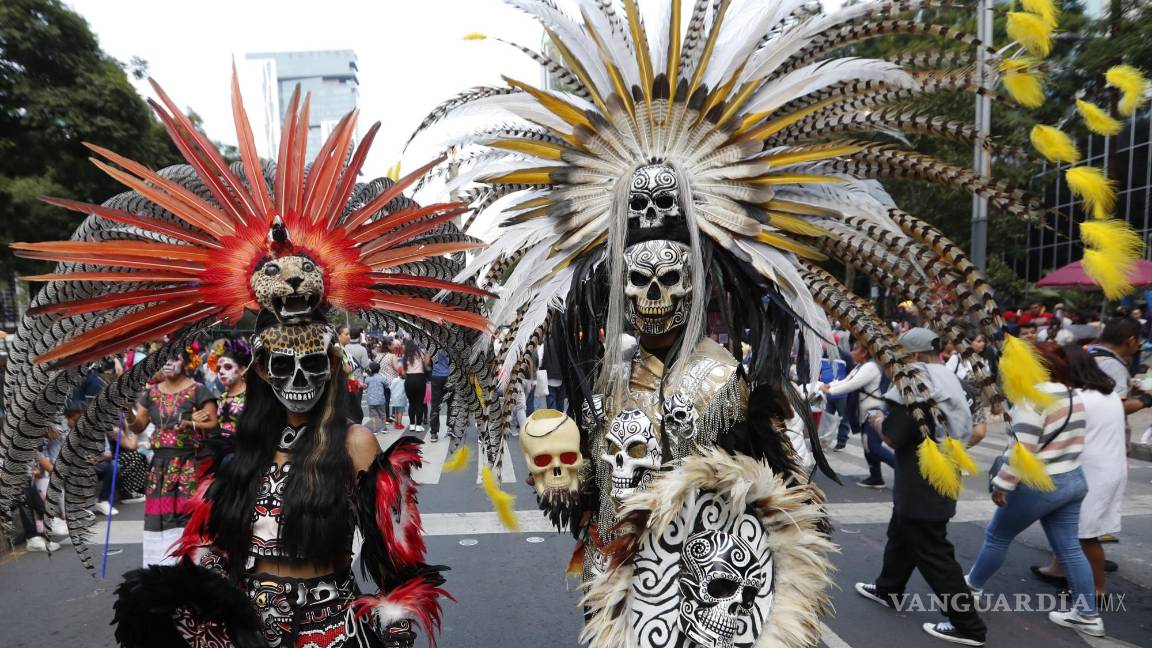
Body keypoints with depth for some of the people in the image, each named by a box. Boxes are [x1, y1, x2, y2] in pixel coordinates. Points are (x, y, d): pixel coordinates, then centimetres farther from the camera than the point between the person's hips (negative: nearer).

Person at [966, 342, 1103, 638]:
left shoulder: (1031, 400, -23)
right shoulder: (1074, 397, 5)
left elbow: (1021, 450, -24)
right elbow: (1074, 441, 13)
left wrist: (1001, 484, -16)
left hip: (1039, 485, -8)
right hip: (1073, 479, 8)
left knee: (997, 536, 10)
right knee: (1069, 547, 15)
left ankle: (972, 585, 27)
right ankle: (1088, 615, 21)